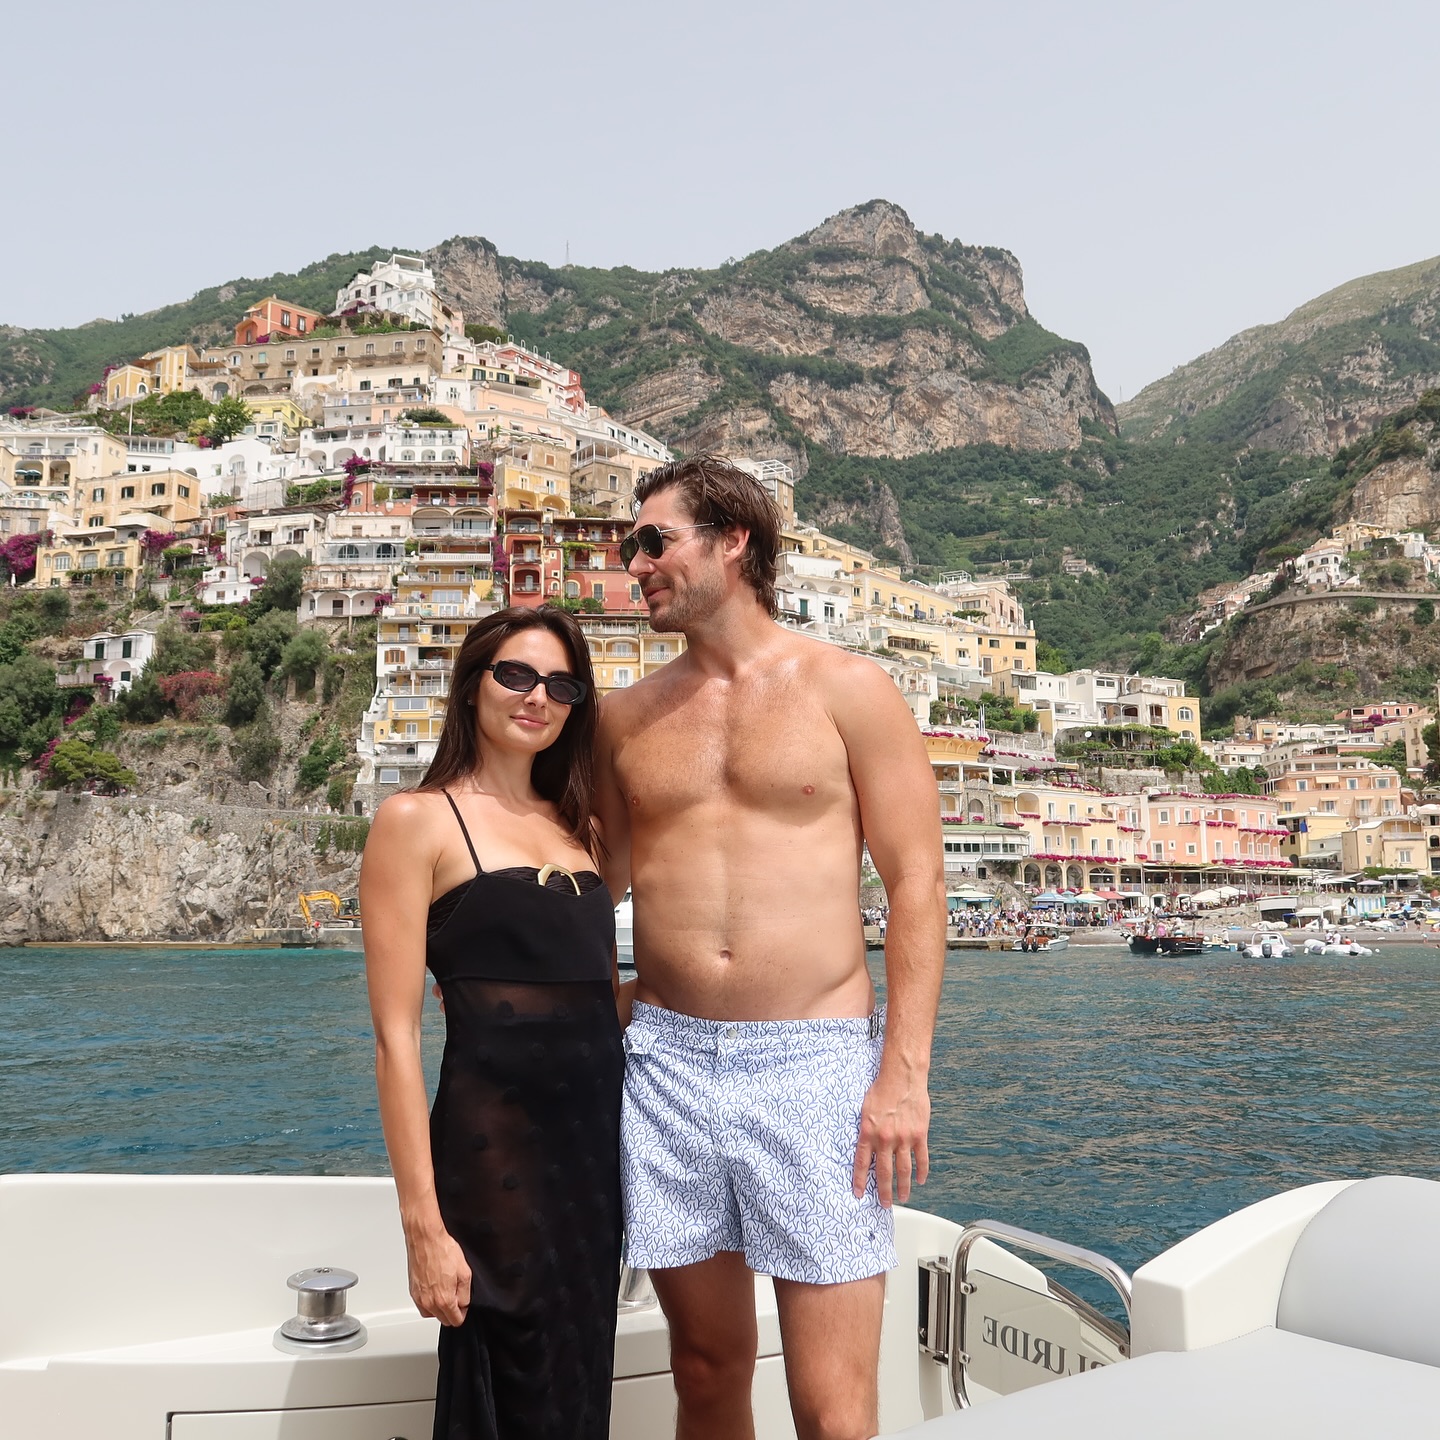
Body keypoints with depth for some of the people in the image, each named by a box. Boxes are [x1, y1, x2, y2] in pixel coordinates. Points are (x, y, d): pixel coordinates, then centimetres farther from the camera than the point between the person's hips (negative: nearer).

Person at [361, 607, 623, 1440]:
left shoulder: (580, 829, 14)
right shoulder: (418, 820, -4)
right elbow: (397, 1036, -10)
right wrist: (425, 1225, -14)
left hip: (599, 1140, 6)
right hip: (495, 1148, -6)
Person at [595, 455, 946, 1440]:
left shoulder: (848, 690, 1)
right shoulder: (628, 716, 12)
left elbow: (916, 884, -3)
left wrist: (905, 1074, -10)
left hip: (815, 1062, -3)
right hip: (666, 1059, 4)